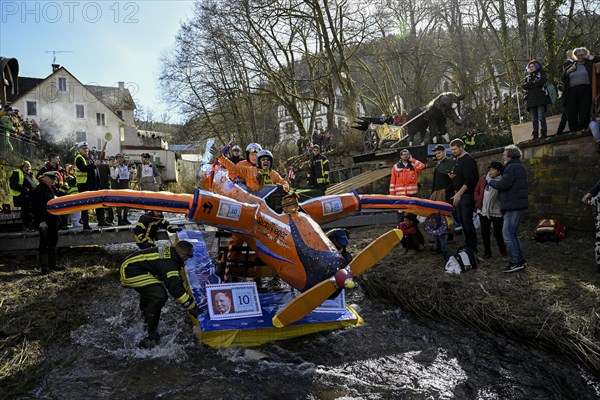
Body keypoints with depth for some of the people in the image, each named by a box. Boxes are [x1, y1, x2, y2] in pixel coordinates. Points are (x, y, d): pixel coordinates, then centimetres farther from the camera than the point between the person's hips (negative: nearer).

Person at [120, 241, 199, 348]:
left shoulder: (169, 252, 6)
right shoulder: (169, 263, -23)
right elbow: (175, 289, -28)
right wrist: (193, 308, -21)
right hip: (131, 272, -11)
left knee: (150, 290, 35)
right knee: (158, 296, -21)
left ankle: (145, 314, 61)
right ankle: (152, 334, -11)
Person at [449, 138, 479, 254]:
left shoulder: (468, 160, -13)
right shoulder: (456, 159, 14)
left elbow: (469, 180, -21)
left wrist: (459, 194, -27)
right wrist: (452, 175, 5)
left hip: (467, 194, -9)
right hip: (458, 194, 9)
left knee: (467, 220, -9)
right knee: (461, 220, 11)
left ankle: (473, 248, 0)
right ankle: (467, 244, 21)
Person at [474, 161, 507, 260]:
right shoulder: (483, 179, 4)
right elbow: (476, 190, 15)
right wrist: (478, 201, 5)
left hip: (497, 212, -4)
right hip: (483, 211, 4)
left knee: (498, 233, 2)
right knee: (485, 232, 8)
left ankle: (502, 250, 26)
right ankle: (487, 252, 22)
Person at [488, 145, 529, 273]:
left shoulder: (511, 167, -14)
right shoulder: (519, 166, 21)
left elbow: (502, 184, -22)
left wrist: (491, 181, -3)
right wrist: (494, 181, 10)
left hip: (513, 205, -11)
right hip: (518, 204, 11)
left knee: (507, 233, -9)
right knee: (512, 233, 15)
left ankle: (516, 262, -9)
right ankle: (519, 260, 18)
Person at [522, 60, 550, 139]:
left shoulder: (541, 74, 13)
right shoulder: (528, 77, 23)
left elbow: (542, 82, -8)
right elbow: (524, 86, 7)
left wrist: (530, 84, -2)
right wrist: (535, 83, -2)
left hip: (540, 99, -4)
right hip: (531, 100, 4)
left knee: (541, 117, -13)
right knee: (533, 119, -1)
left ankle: (544, 133, -12)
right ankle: (535, 135, -1)